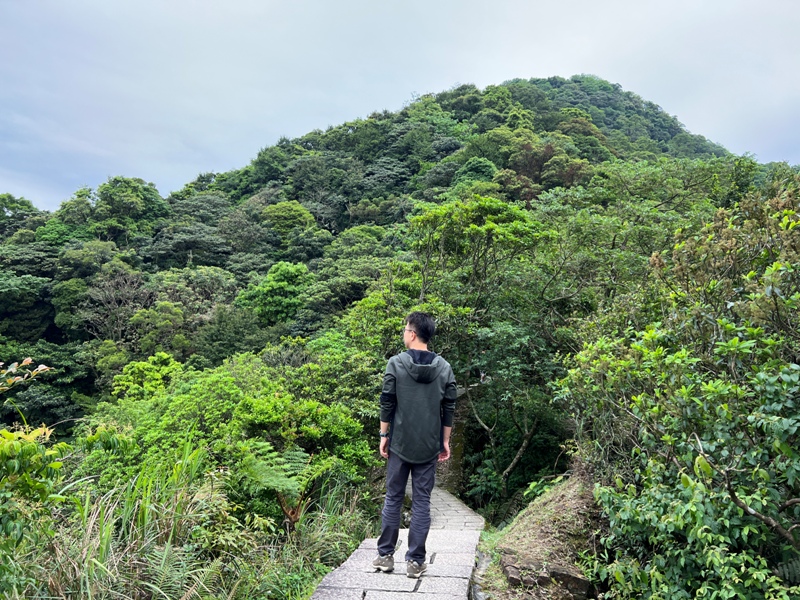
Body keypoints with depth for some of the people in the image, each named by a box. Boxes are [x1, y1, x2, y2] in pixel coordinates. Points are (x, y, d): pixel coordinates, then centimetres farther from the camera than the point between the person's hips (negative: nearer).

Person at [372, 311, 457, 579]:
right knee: (421, 502, 7)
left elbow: (387, 403, -6)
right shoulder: (444, 367, 0)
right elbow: (449, 408, 3)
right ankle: (415, 561, 11)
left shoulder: (396, 363, -7)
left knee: (393, 498, 10)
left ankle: (386, 556, 17)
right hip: (428, 446, 1)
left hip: (400, 443, -1)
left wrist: (384, 435, 4)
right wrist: (445, 441, 11)